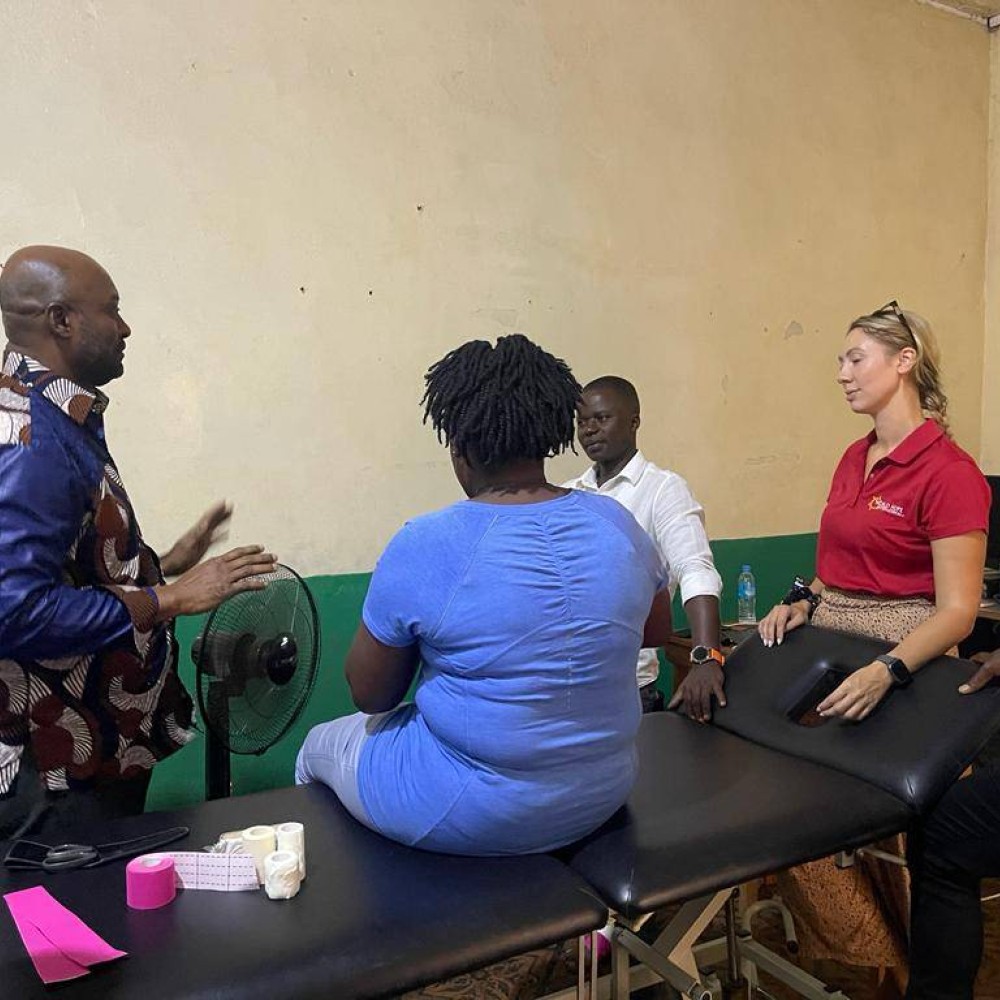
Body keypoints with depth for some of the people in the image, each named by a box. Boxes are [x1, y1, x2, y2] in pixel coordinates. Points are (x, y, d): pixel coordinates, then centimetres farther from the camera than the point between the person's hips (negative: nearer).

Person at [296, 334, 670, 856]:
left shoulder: (423, 546, -22)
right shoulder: (618, 524, -8)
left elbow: (370, 695, -9)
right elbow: (658, 628, 11)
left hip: (469, 816, -5)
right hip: (601, 798, 5)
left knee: (320, 745, 24)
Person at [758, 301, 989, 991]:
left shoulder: (949, 472, -15)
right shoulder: (855, 459, 8)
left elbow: (958, 611, -18)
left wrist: (886, 673, -30)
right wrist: (804, 602, 1)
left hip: (904, 657, -7)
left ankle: (916, 969, 33)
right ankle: (867, 955, 24)